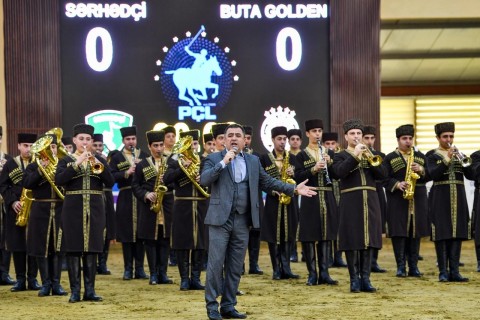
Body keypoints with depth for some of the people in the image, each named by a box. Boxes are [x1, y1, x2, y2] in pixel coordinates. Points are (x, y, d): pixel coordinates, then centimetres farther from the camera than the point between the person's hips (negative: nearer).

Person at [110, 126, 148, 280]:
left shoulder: (144, 156, 11)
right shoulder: (117, 158, 6)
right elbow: (111, 177, -5)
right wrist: (126, 173, -18)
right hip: (125, 200, -1)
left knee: (141, 233, 3)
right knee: (126, 234, 1)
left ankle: (139, 268, 10)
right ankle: (128, 268, 7)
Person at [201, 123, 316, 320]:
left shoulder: (253, 161, 14)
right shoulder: (214, 159, 2)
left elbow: (268, 182, 17)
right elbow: (203, 180, -13)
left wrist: (294, 189, 10)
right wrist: (223, 162, -18)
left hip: (242, 220, 4)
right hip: (220, 218, -4)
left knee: (235, 267, 7)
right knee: (215, 264, -6)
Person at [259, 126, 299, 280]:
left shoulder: (291, 158, 12)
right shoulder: (264, 158, 1)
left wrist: (293, 174, -9)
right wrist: (272, 189, -15)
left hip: (289, 202, 3)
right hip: (273, 201, -3)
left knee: (287, 236, 3)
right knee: (274, 237, -1)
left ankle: (286, 269, 6)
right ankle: (276, 270, 4)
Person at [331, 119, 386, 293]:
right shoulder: (340, 156, 5)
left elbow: (382, 175, 3)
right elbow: (340, 172, -16)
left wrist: (370, 160, -11)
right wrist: (355, 155, -19)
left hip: (370, 203, 4)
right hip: (351, 204, -3)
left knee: (368, 240, 4)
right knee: (352, 241, -3)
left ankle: (365, 279, 8)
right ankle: (355, 279, 3)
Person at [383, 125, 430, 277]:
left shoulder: (421, 156, 13)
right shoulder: (390, 158, 4)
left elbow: (428, 177, 11)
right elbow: (385, 179, -2)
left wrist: (421, 170, -9)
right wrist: (397, 184, -18)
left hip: (418, 200, 3)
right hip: (398, 200, -3)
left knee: (415, 233, 4)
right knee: (399, 232, -5)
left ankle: (413, 266, 10)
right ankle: (401, 266, 1)